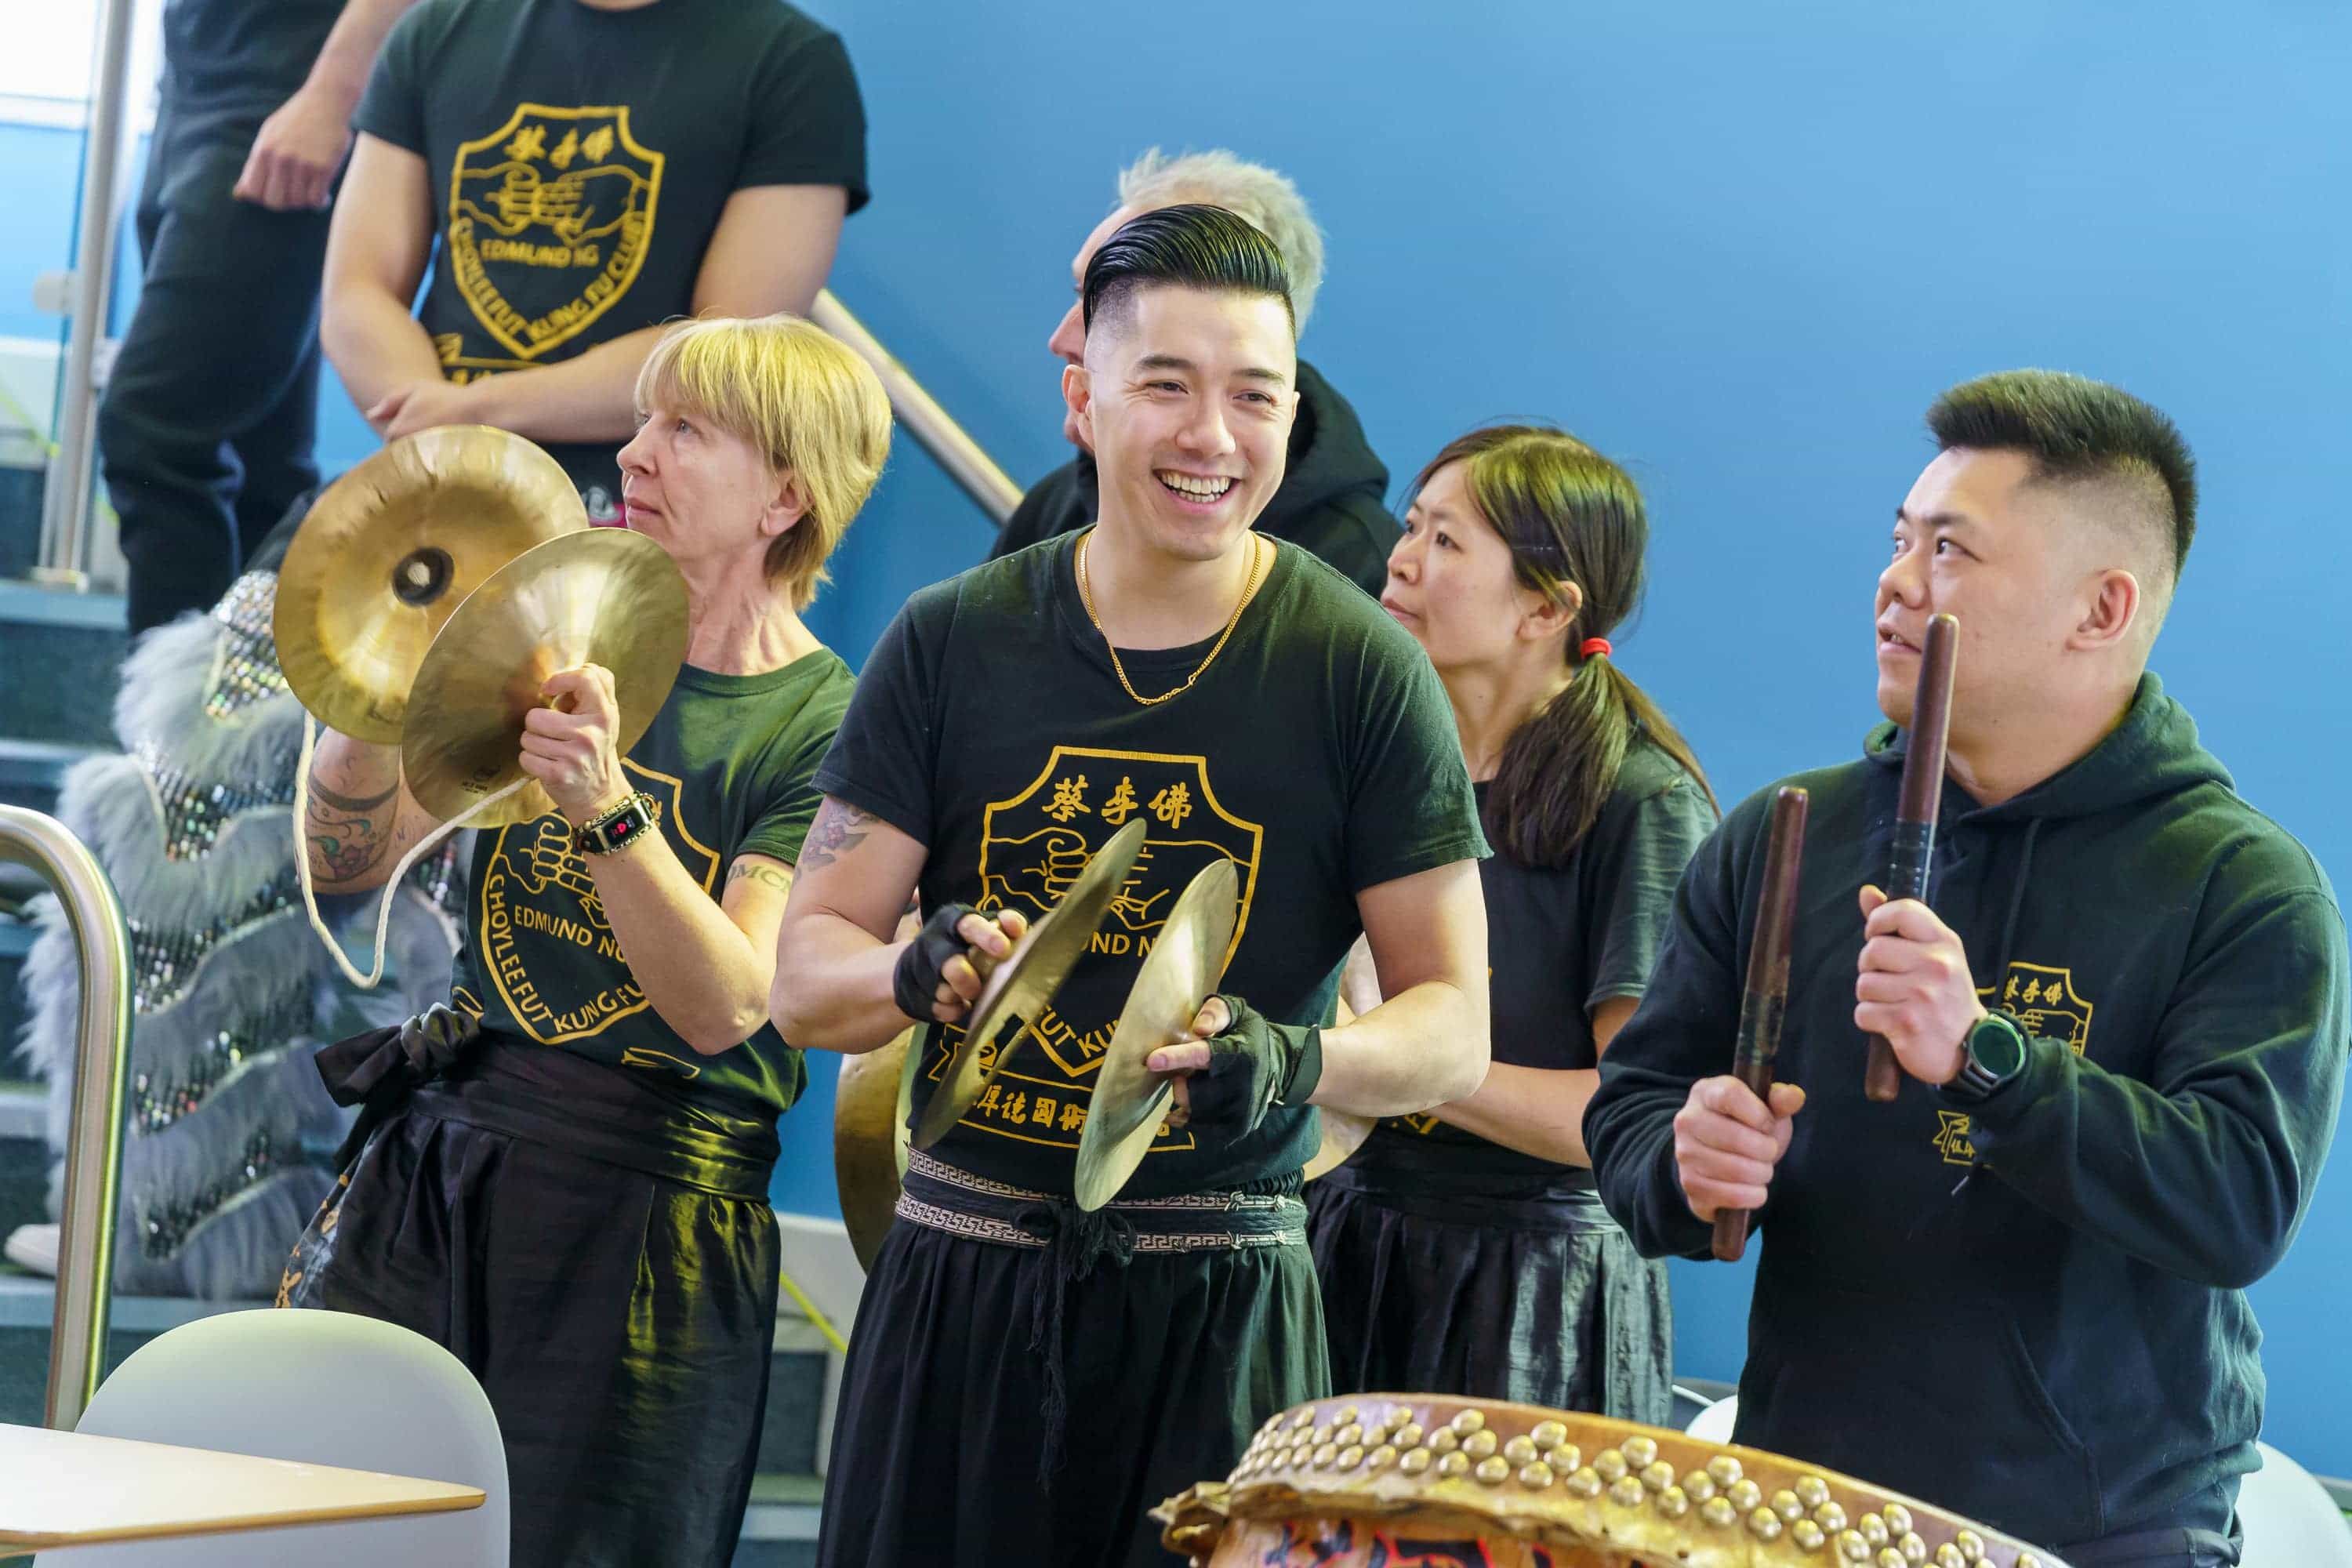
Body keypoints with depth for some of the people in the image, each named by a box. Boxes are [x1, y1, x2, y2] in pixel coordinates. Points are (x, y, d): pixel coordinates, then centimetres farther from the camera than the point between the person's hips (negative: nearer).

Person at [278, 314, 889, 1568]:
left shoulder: (826, 728, -7)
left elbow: (724, 1008, -18)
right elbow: (345, 865, 6)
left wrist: (604, 807, -32)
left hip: (641, 1209, -4)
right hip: (442, 1145, 4)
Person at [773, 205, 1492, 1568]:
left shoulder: (1363, 673, -1)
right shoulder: (952, 644, 4)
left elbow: (1455, 1028, 0)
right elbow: (806, 978, 4)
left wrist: (1293, 1061, -21)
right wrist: (920, 971, -19)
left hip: (1217, 1309, -2)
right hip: (957, 1284, 2)